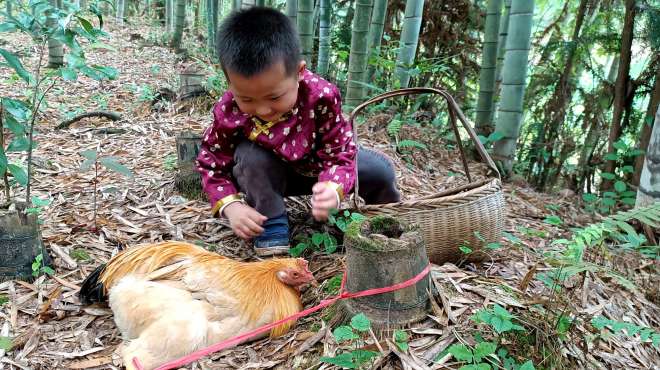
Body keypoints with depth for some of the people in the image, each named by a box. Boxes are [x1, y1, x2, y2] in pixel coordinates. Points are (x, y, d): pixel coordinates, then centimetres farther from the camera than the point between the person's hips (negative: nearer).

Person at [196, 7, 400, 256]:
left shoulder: (321, 97, -34)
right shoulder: (228, 113, -30)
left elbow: (339, 154, -28)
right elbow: (211, 164, -16)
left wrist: (333, 189, -51)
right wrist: (231, 205, -33)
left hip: (317, 168, 1)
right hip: (269, 175, 0)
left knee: (379, 170, -17)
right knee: (251, 155, -34)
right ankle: (271, 226, -17)